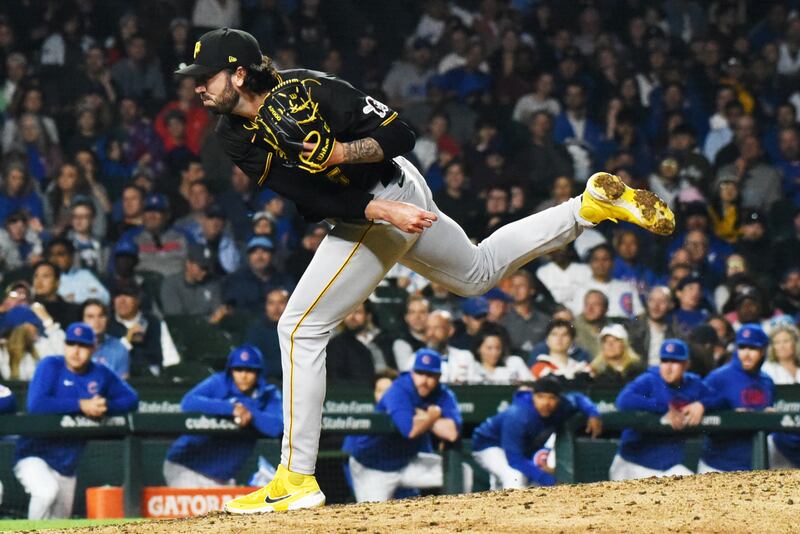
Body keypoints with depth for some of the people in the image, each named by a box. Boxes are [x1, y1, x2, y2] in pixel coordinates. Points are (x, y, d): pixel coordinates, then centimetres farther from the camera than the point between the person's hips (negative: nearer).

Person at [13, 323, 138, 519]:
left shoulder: (101, 374, 3)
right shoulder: (50, 366, -11)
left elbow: (131, 399, 4)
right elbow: (35, 404, -25)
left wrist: (105, 406, -18)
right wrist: (81, 405, -27)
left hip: (67, 462, 6)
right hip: (34, 454, -6)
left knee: (61, 517, 13)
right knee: (47, 490, -34)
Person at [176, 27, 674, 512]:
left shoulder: (308, 91, -25)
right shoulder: (234, 137, -7)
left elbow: (400, 134, -20)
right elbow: (311, 200, -15)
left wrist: (341, 153, -37)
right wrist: (384, 211, -29)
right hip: (363, 209, 9)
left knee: (300, 328, -12)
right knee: (481, 273, 29)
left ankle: (297, 479, -7)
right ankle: (593, 205, 33)